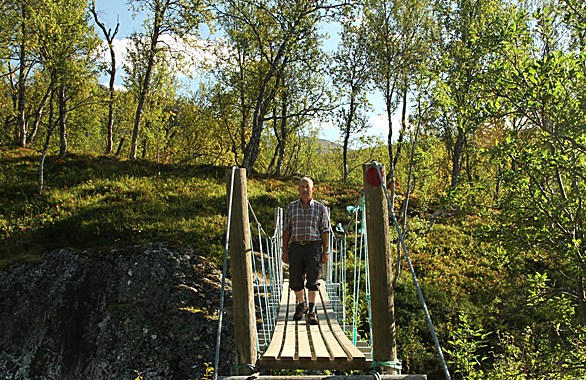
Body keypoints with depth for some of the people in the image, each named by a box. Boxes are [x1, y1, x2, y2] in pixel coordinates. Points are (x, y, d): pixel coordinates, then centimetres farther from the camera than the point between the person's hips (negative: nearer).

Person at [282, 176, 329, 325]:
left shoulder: (320, 208, 7)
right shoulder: (291, 207, 11)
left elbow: (325, 231, 5)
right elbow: (286, 230, 9)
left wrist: (325, 251, -2)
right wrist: (285, 251, 3)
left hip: (314, 247, -1)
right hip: (295, 247, 2)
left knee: (313, 278, -2)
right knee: (295, 279, 5)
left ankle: (312, 311, 8)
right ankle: (301, 305, 28)